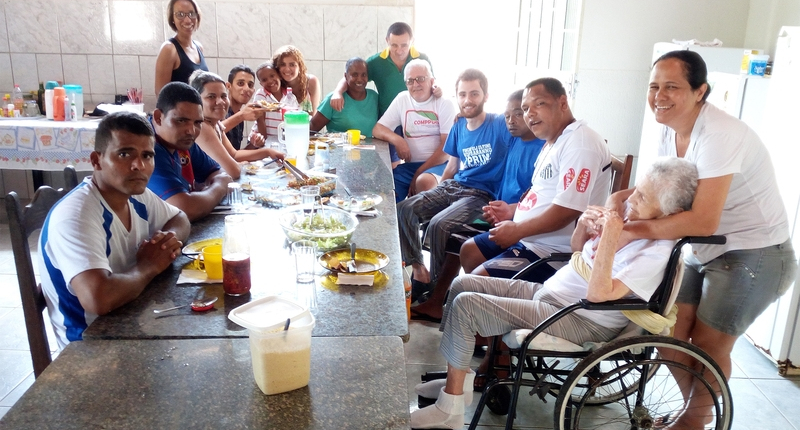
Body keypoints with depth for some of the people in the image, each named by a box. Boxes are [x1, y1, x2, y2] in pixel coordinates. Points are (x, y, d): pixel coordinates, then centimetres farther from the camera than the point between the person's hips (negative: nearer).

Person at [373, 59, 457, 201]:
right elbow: (378, 129, 8)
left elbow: (447, 147, -9)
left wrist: (419, 173, -14)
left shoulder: (444, 104, -3)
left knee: (424, 182, -35)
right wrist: (397, 139, -15)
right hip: (410, 165, 4)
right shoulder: (402, 99, 9)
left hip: (438, 164, -3)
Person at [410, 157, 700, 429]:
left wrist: (609, 237, -30)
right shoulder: (626, 216, 4)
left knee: (464, 305, -18)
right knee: (462, 284, 5)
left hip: (580, 321, -9)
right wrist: (583, 225, -4)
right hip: (547, 291, 9)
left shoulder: (657, 248, -20)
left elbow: (598, 293, -28)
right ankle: (458, 379, 14)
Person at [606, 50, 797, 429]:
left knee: (709, 344, 0)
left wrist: (631, 231, -36)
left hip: (753, 255, -8)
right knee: (672, 330, 8)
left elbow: (703, 220, -34)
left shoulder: (718, 135, -28)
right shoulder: (670, 129, -2)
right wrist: (621, 197, -13)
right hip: (705, 250, 8)